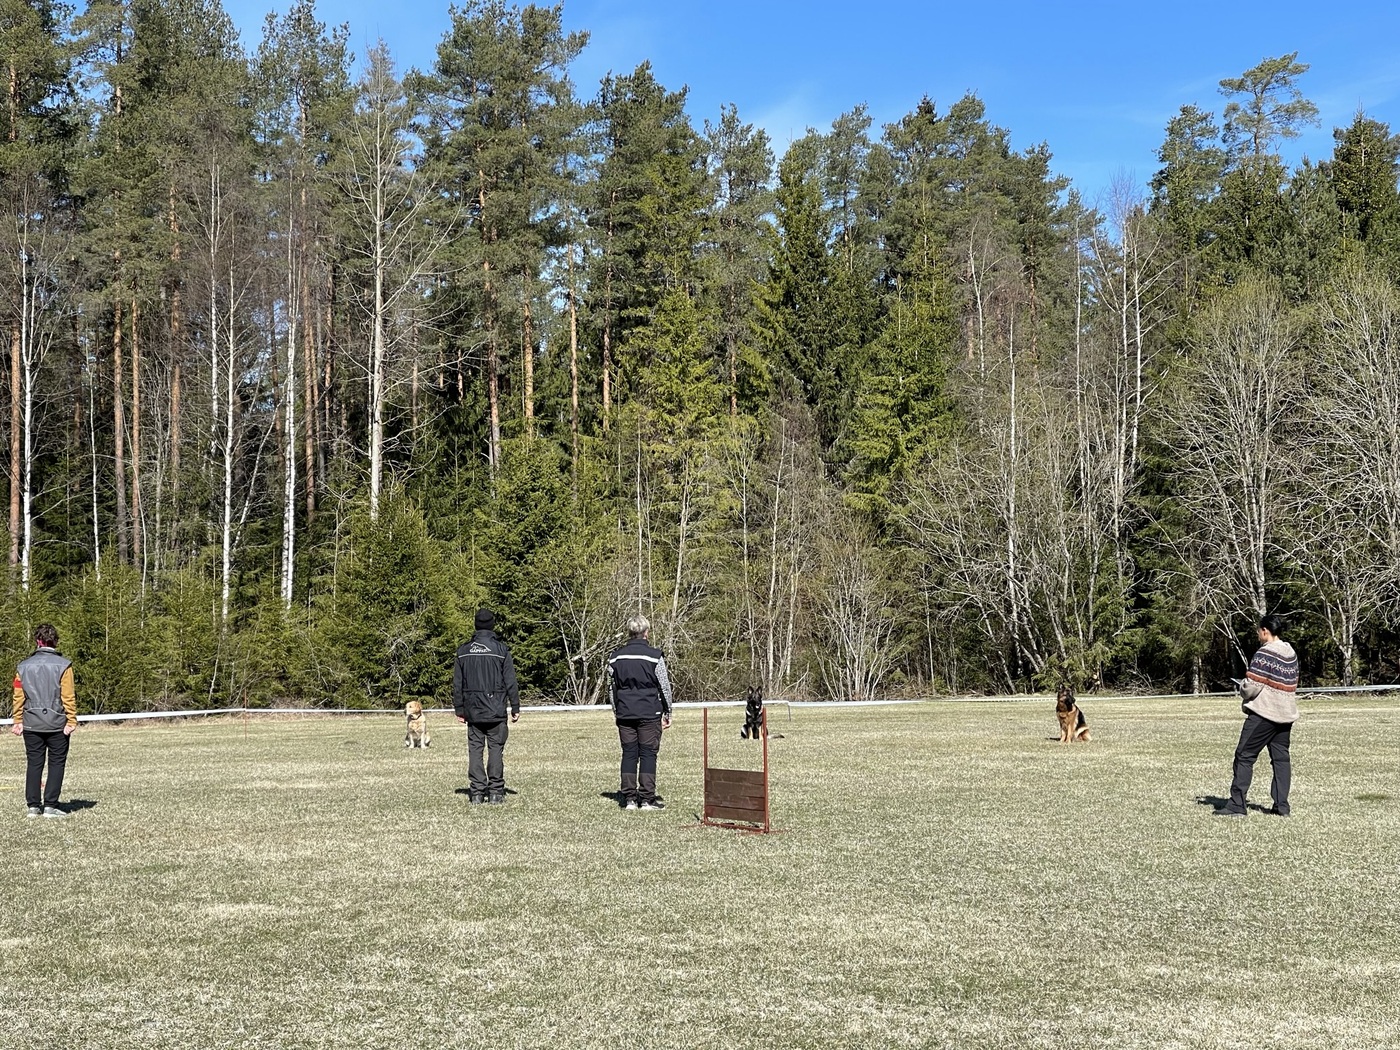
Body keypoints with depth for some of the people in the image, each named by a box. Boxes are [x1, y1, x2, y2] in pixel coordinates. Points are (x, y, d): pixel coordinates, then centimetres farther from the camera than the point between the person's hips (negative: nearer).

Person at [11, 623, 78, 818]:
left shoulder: (24, 666, 4)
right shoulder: (63, 665, -7)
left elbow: (19, 696, 5)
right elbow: (68, 697, -10)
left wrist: (18, 721, 10)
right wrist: (71, 721, -7)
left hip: (31, 724, 3)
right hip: (57, 724, -3)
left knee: (34, 763, 9)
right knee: (56, 764, 4)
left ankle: (33, 805, 8)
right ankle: (50, 805, 0)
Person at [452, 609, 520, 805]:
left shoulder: (464, 651, 5)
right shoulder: (500, 649, -4)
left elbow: (457, 684, 8)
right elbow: (511, 682, -4)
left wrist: (459, 709, 15)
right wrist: (515, 707, 3)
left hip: (472, 711, 3)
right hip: (496, 711, -3)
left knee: (475, 749, 5)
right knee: (496, 749, 1)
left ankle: (477, 792, 2)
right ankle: (496, 792, -1)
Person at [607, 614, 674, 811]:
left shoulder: (616, 657, 6)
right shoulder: (654, 656, -6)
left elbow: (611, 688, 11)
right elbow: (664, 687, -3)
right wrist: (667, 713, 6)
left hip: (625, 713, 3)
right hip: (650, 713, -3)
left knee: (629, 754, 7)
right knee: (648, 754, 1)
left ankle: (629, 798, 5)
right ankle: (647, 799, -1)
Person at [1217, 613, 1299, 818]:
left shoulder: (1264, 654, -14)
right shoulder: (1291, 653, 10)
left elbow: (1251, 687, -18)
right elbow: (1292, 684, 15)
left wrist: (1242, 689, 4)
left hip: (1264, 713, -8)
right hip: (1286, 714, 8)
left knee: (1244, 756, -3)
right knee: (1281, 758, 10)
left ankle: (1237, 804, -6)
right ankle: (1282, 805, 7)